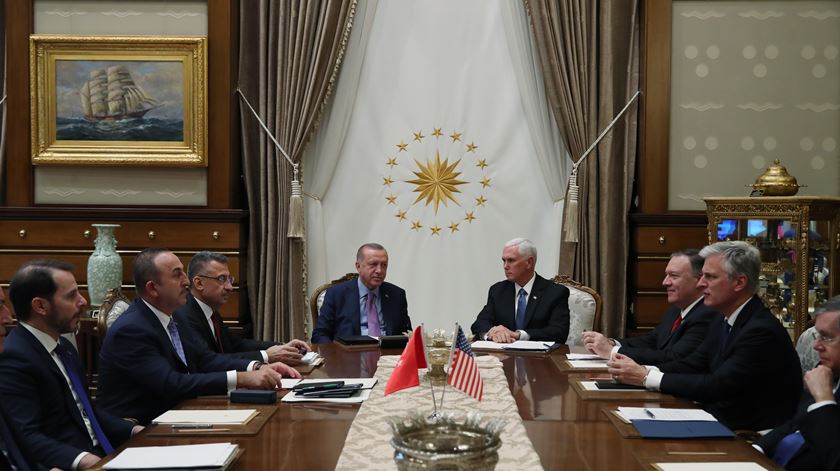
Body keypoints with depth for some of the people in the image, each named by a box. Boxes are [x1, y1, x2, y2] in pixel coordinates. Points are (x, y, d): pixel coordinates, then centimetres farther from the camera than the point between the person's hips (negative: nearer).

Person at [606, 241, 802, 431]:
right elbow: (692, 364, 8)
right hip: (722, 422, 8)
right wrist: (640, 369, -10)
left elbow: (717, 386, -24)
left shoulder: (763, 330, -21)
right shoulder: (723, 324, 9)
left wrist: (646, 377, -21)